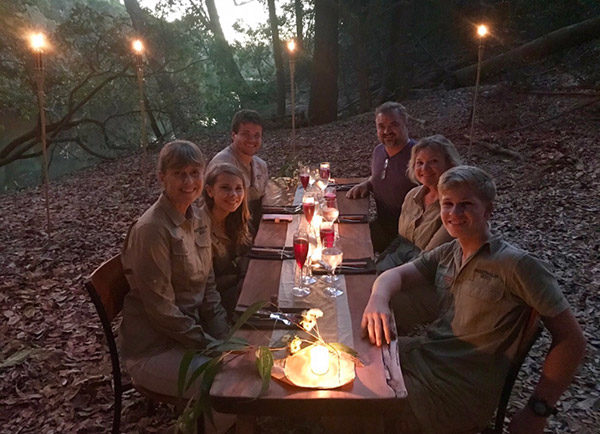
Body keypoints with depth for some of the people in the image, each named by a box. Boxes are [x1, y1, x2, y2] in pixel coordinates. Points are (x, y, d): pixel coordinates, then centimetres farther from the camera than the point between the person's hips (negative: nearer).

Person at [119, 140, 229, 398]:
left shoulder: (200, 220, 4)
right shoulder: (151, 229, -21)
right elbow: (161, 309, -20)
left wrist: (224, 339, -1)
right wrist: (211, 346, -15)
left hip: (190, 332, 8)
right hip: (153, 350, -7)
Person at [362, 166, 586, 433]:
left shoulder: (516, 265, -14)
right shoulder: (447, 254, 7)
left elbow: (571, 339, -13)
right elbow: (395, 275, 9)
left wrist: (538, 411, -13)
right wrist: (378, 299, -16)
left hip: (463, 389, -6)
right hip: (424, 353, 6)